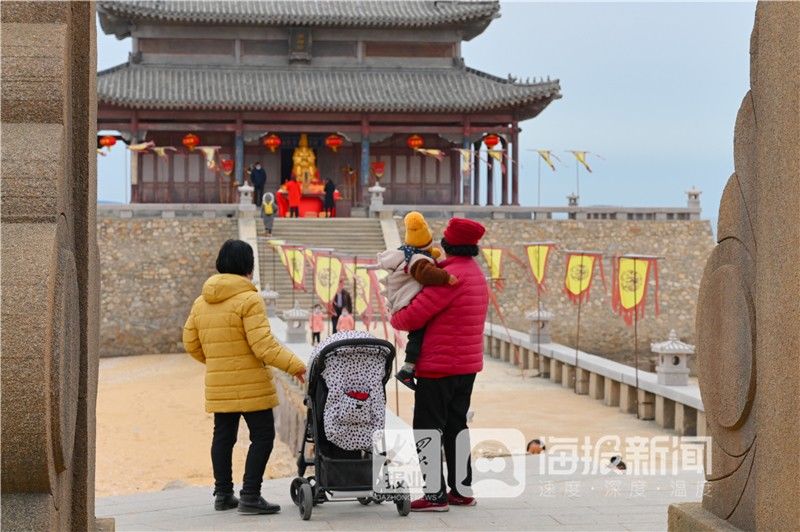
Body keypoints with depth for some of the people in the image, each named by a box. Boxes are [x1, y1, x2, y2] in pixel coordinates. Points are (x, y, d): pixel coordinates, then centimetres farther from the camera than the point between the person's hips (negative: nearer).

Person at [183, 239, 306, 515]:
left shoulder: (201, 302, 8)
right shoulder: (249, 299, -14)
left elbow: (190, 342, 14)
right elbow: (263, 345, -20)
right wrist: (296, 366, -17)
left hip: (217, 385, 7)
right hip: (250, 384, -7)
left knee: (223, 435, 15)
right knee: (262, 435, -1)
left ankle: (223, 494, 22)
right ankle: (250, 496, -5)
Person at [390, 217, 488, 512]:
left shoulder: (452, 276, -21)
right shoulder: (476, 273, 11)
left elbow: (413, 316, -21)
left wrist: (395, 319, 0)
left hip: (439, 366, -9)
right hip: (468, 364, 9)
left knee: (428, 428, -1)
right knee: (456, 426, 17)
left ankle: (435, 495, -1)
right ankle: (462, 490, 22)